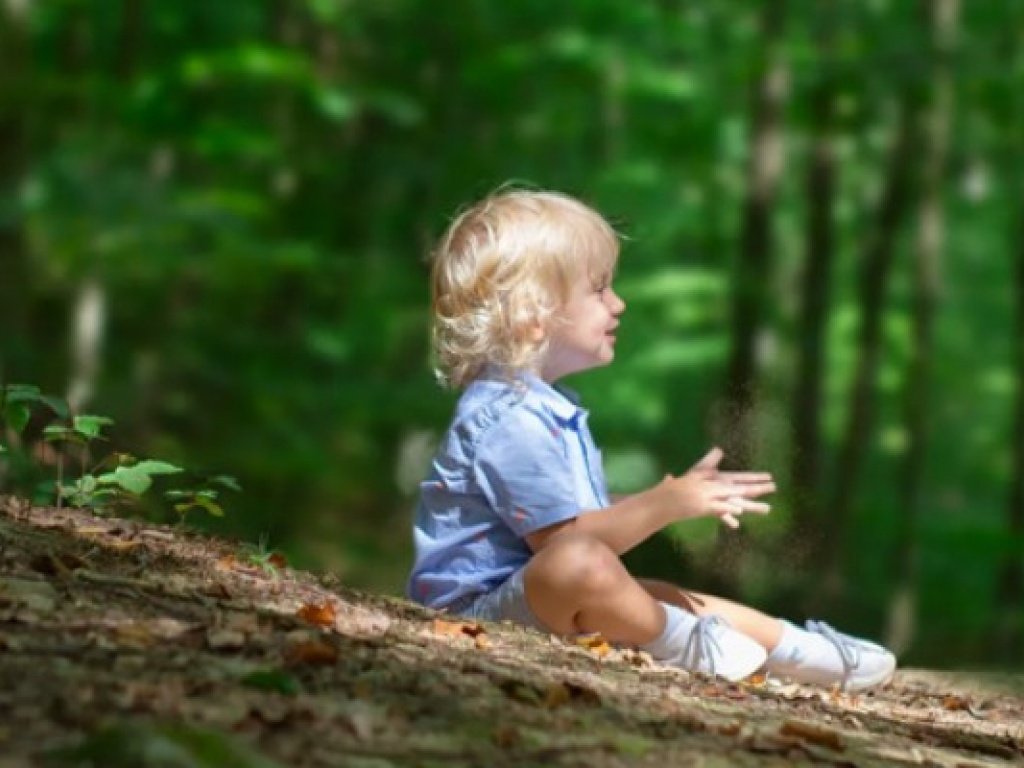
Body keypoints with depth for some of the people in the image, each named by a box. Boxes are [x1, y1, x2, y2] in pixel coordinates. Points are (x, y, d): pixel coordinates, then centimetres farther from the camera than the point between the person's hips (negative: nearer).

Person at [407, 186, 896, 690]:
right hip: (479, 606, -12)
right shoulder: (508, 421, -22)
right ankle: (679, 642, -17)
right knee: (582, 564, -37)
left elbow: (587, 516, 23)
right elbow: (563, 538, -26)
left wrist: (676, 496, 11)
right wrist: (664, 506, -18)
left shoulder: (548, 407, 16)